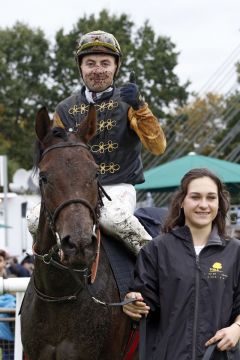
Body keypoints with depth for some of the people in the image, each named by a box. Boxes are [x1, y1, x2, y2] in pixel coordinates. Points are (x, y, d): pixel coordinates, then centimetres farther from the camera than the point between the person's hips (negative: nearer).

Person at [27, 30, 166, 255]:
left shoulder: (126, 102, 2)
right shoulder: (66, 110, 10)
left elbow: (157, 147, -10)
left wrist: (138, 106, -23)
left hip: (118, 188, -3)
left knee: (113, 217, -37)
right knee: (37, 220, -24)